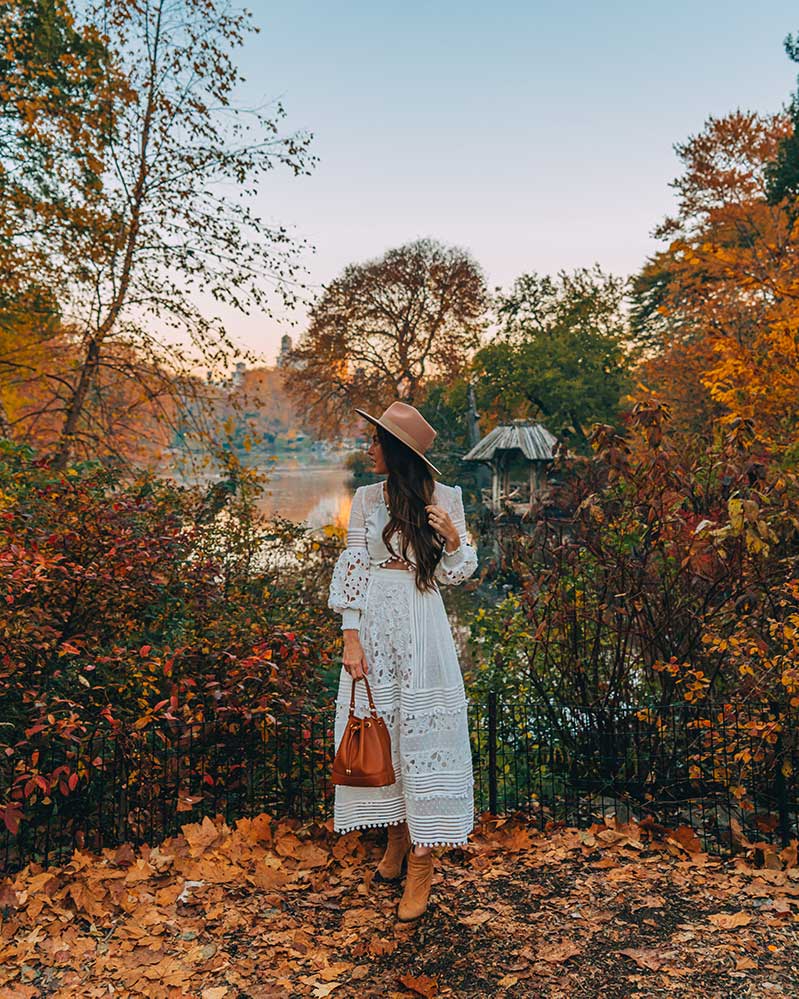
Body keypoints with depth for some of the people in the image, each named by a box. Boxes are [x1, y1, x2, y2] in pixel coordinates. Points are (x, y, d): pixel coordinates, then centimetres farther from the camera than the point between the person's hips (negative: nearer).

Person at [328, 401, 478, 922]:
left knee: (421, 729, 0)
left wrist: (454, 540, -16)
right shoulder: (367, 498, 4)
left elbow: (458, 573, 5)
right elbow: (352, 568, 3)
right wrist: (351, 637, -3)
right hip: (373, 624, 3)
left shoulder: (445, 498, -1)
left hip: (421, 626, -2)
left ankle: (421, 863, 11)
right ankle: (398, 836, 30)